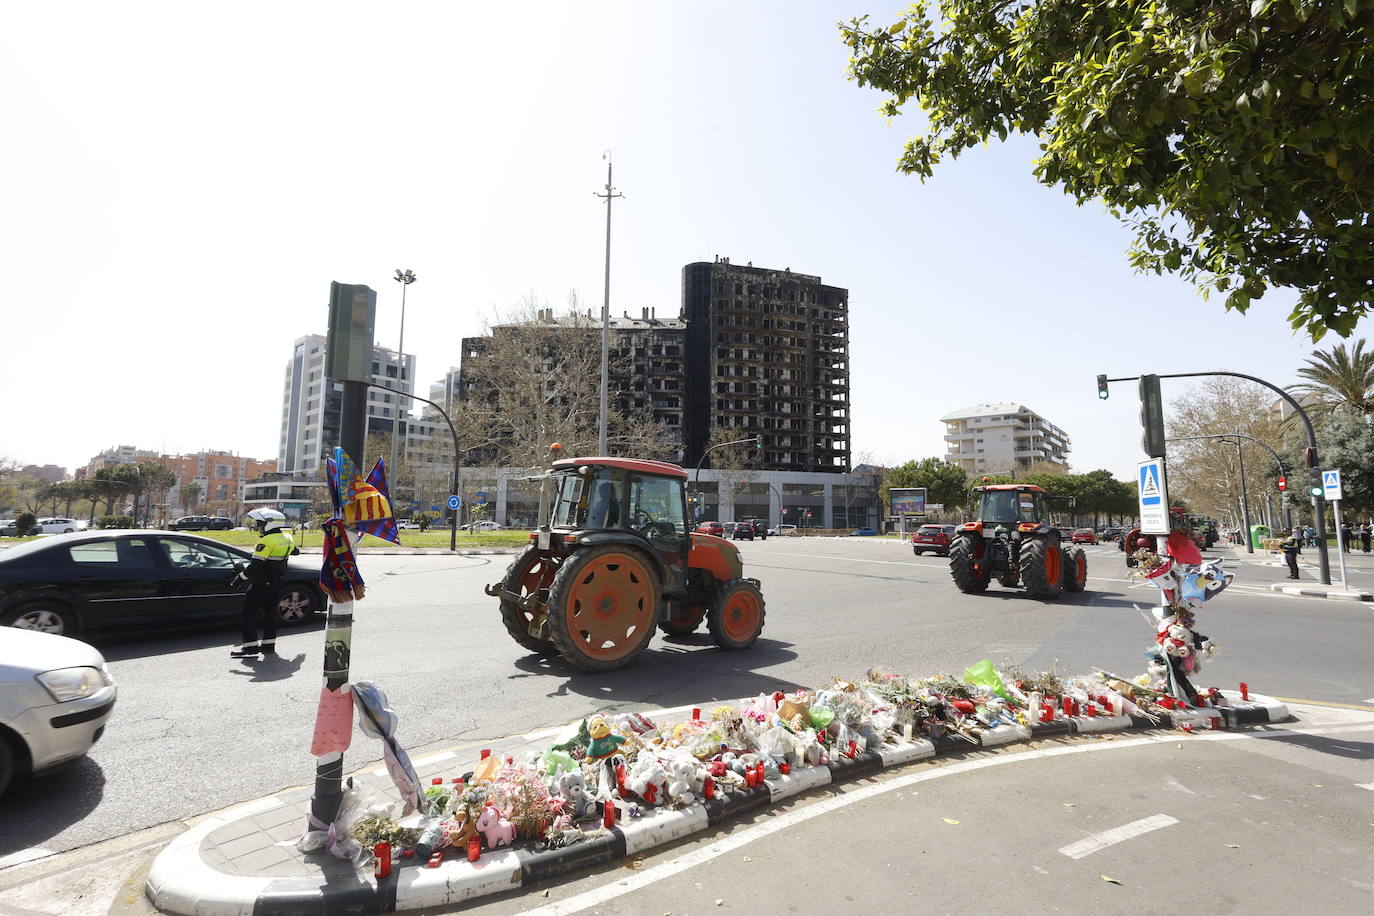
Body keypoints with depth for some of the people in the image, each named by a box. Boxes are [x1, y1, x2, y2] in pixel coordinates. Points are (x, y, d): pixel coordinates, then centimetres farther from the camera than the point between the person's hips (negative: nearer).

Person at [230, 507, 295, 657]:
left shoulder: (266, 541, -20)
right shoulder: (286, 538, 6)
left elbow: (256, 565, -22)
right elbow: (293, 550, 27)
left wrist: (241, 578, -11)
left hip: (262, 583, -8)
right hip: (276, 583, 8)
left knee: (250, 611, 1)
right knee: (270, 611, 15)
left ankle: (250, 644, 0)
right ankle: (269, 644, 19)